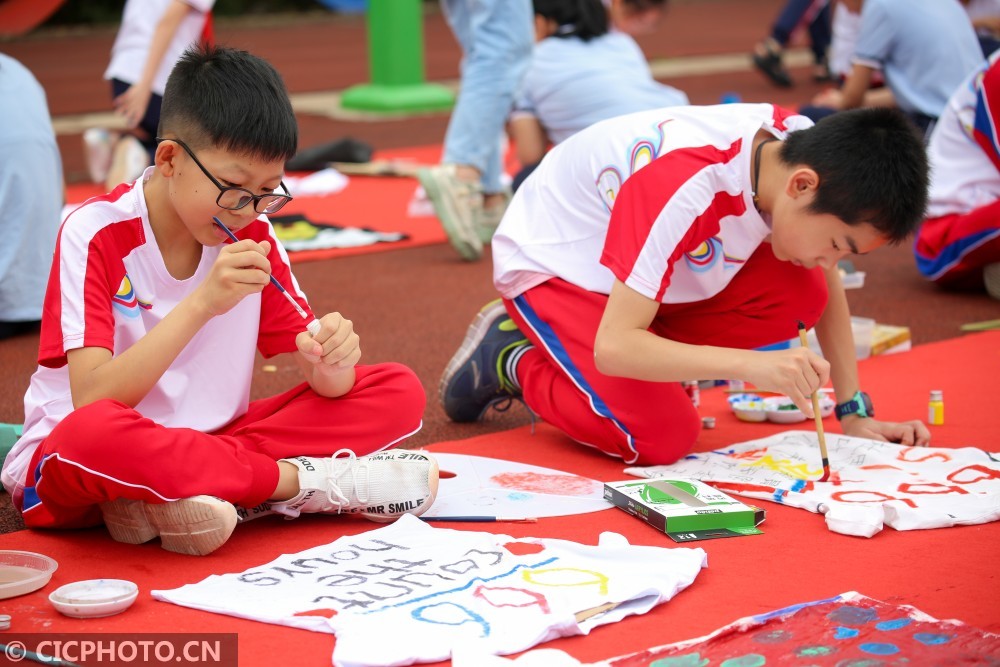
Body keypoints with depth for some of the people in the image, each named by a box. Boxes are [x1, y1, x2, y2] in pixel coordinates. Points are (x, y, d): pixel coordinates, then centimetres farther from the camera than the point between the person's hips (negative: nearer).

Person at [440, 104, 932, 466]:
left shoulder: (803, 154, -16)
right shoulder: (687, 190, -38)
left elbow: (828, 286, 0)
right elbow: (613, 348, -39)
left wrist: (854, 413, -4)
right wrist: (752, 365, -47)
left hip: (647, 271, 7)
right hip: (549, 264, -7)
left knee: (801, 294, -16)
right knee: (664, 437, -25)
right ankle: (510, 359, -1)